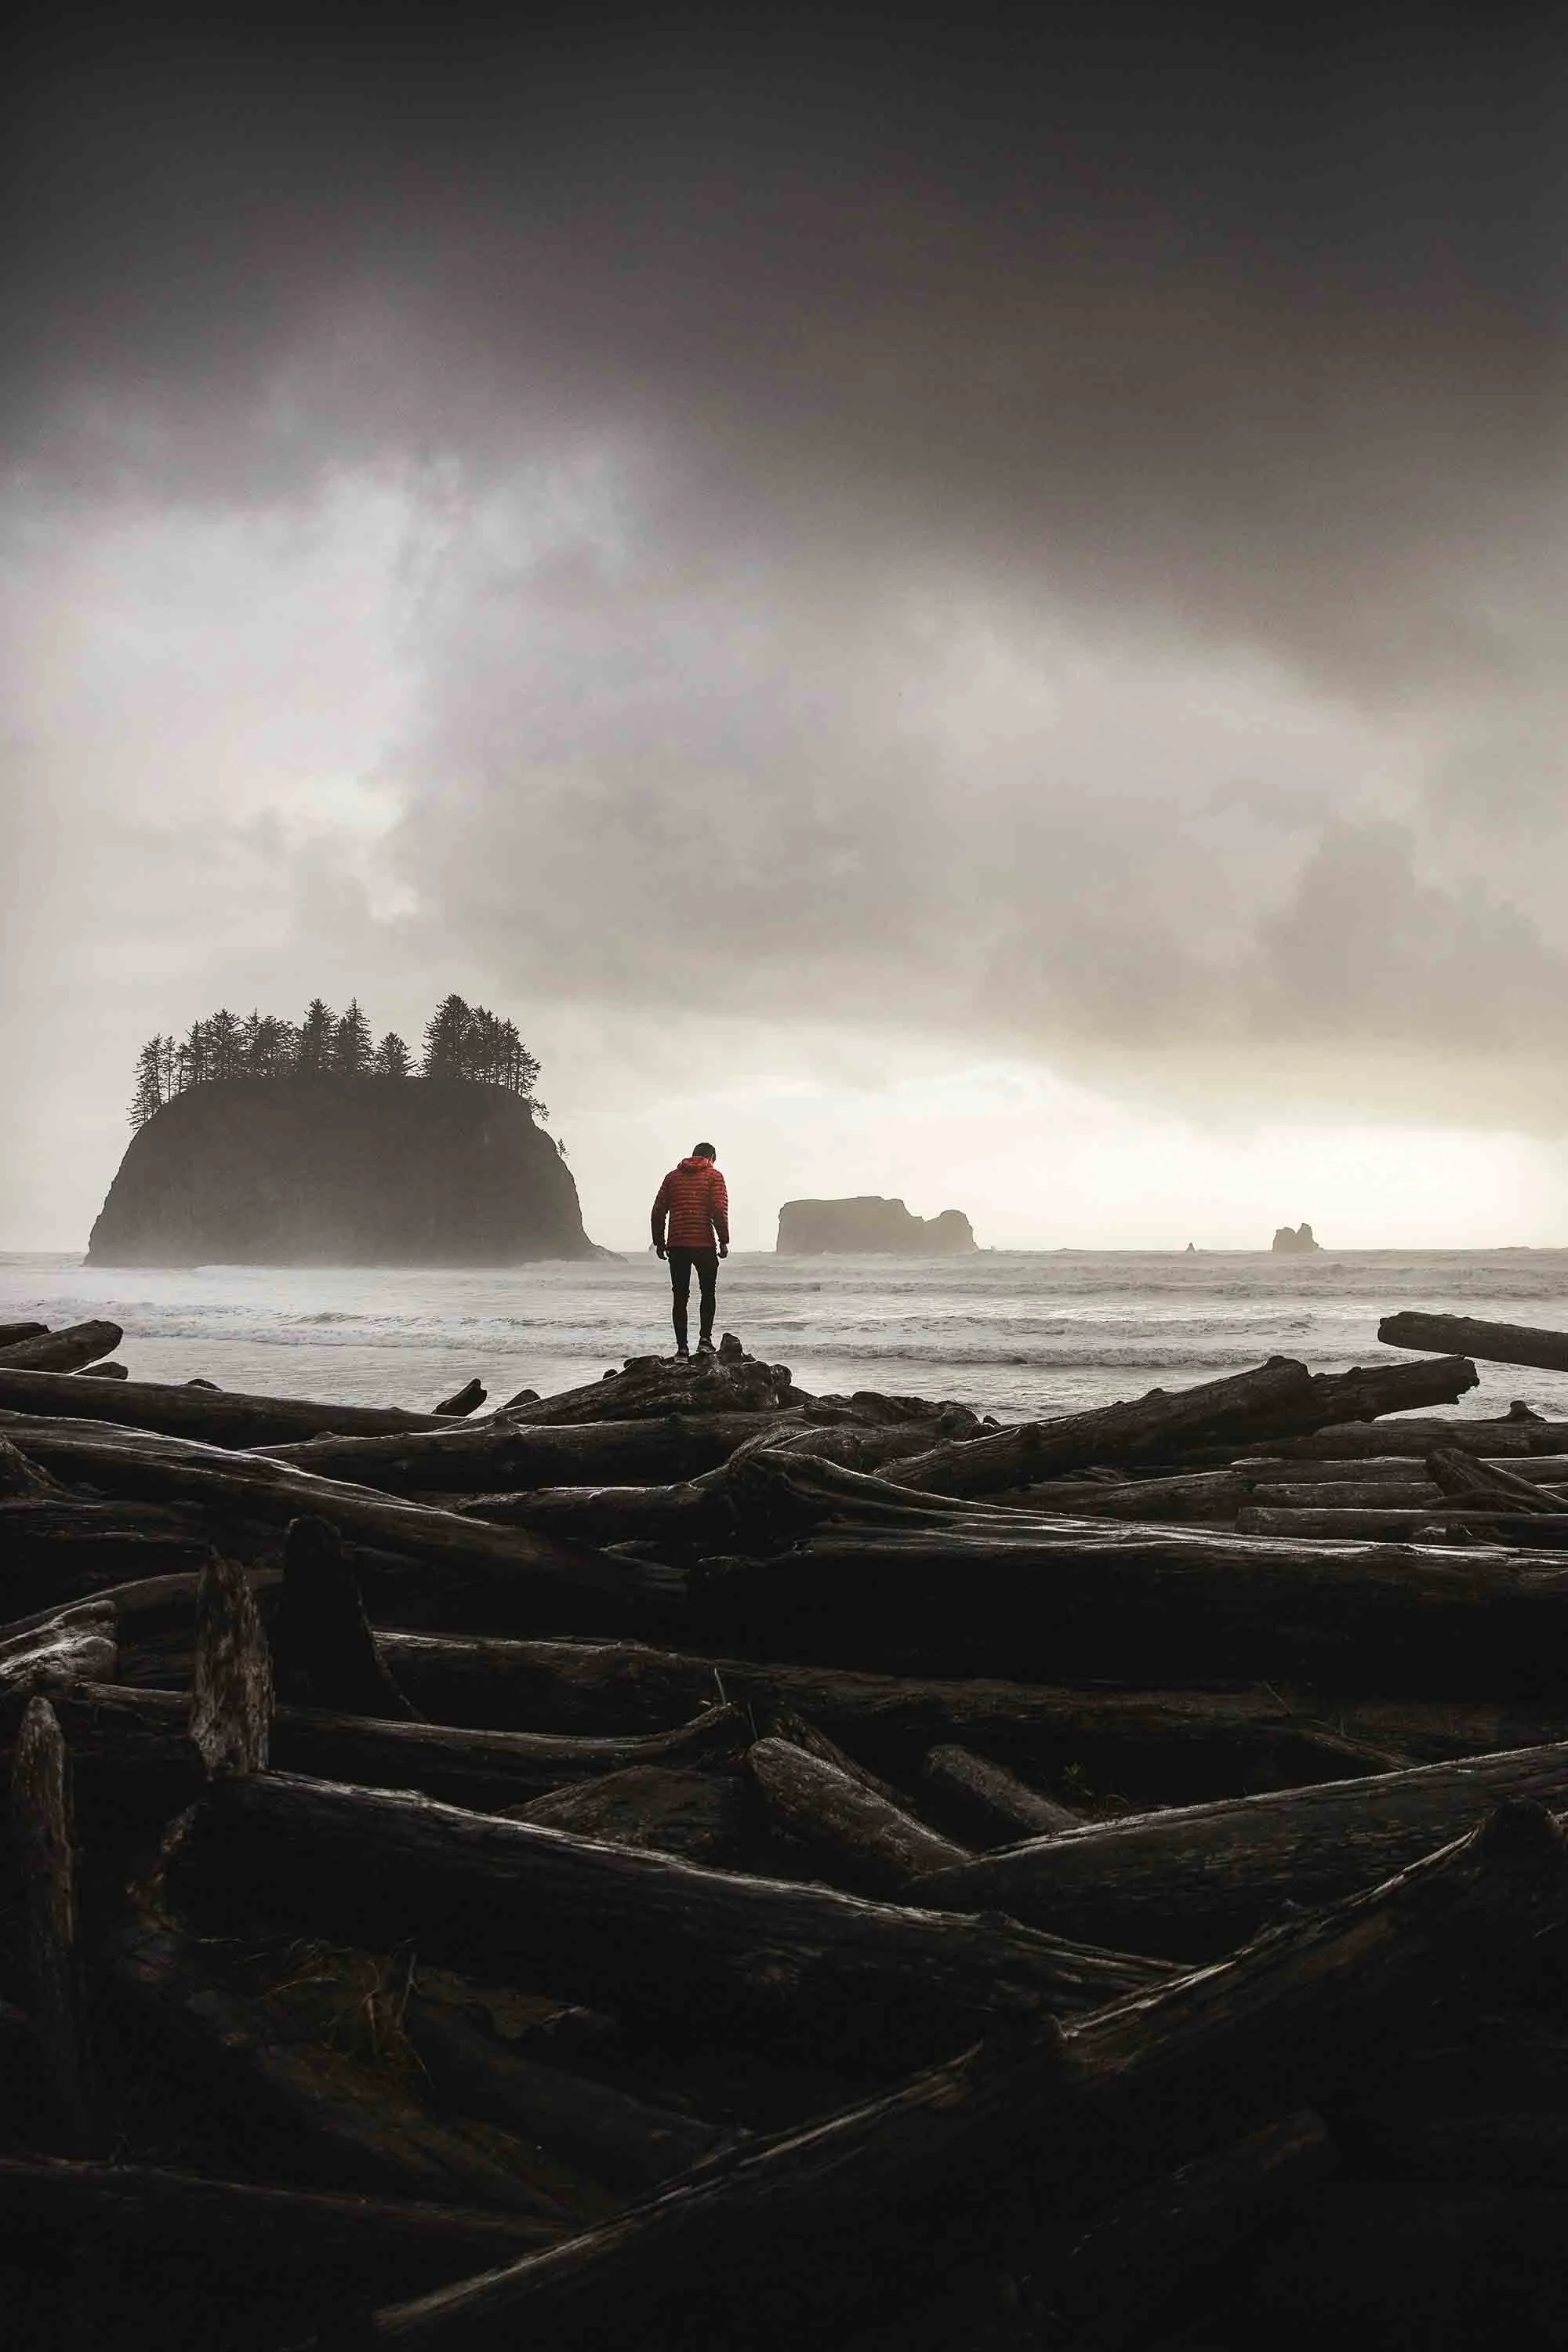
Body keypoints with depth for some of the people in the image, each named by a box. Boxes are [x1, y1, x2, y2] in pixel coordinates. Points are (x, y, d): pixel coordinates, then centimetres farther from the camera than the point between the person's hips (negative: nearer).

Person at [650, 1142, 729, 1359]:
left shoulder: (673, 1176, 13)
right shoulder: (714, 1176, 1)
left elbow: (658, 1211, 9)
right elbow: (719, 1211, -10)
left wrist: (659, 1242, 15)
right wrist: (724, 1241, -5)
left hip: (676, 1244, 3)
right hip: (704, 1244, -3)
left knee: (680, 1297, 6)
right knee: (708, 1292, 15)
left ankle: (682, 1349, 2)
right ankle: (705, 1339, 4)